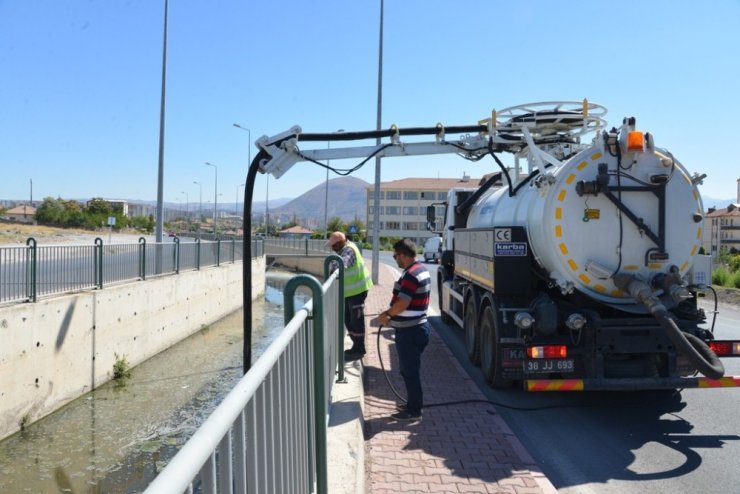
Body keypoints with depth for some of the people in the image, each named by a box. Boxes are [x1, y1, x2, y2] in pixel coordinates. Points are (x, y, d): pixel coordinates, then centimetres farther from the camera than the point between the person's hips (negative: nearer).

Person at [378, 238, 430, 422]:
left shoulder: (411, 275, -22)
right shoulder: (421, 269, 11)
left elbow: (402, 304, -26)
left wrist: (387, 314, -8)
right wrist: (391, 315, 13)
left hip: (410, 331, -10)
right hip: (416, 327, 10)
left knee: (410, 371, 0)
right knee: (410, 369, 20)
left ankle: (414, 410, 9)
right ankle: (413, 403, 31)